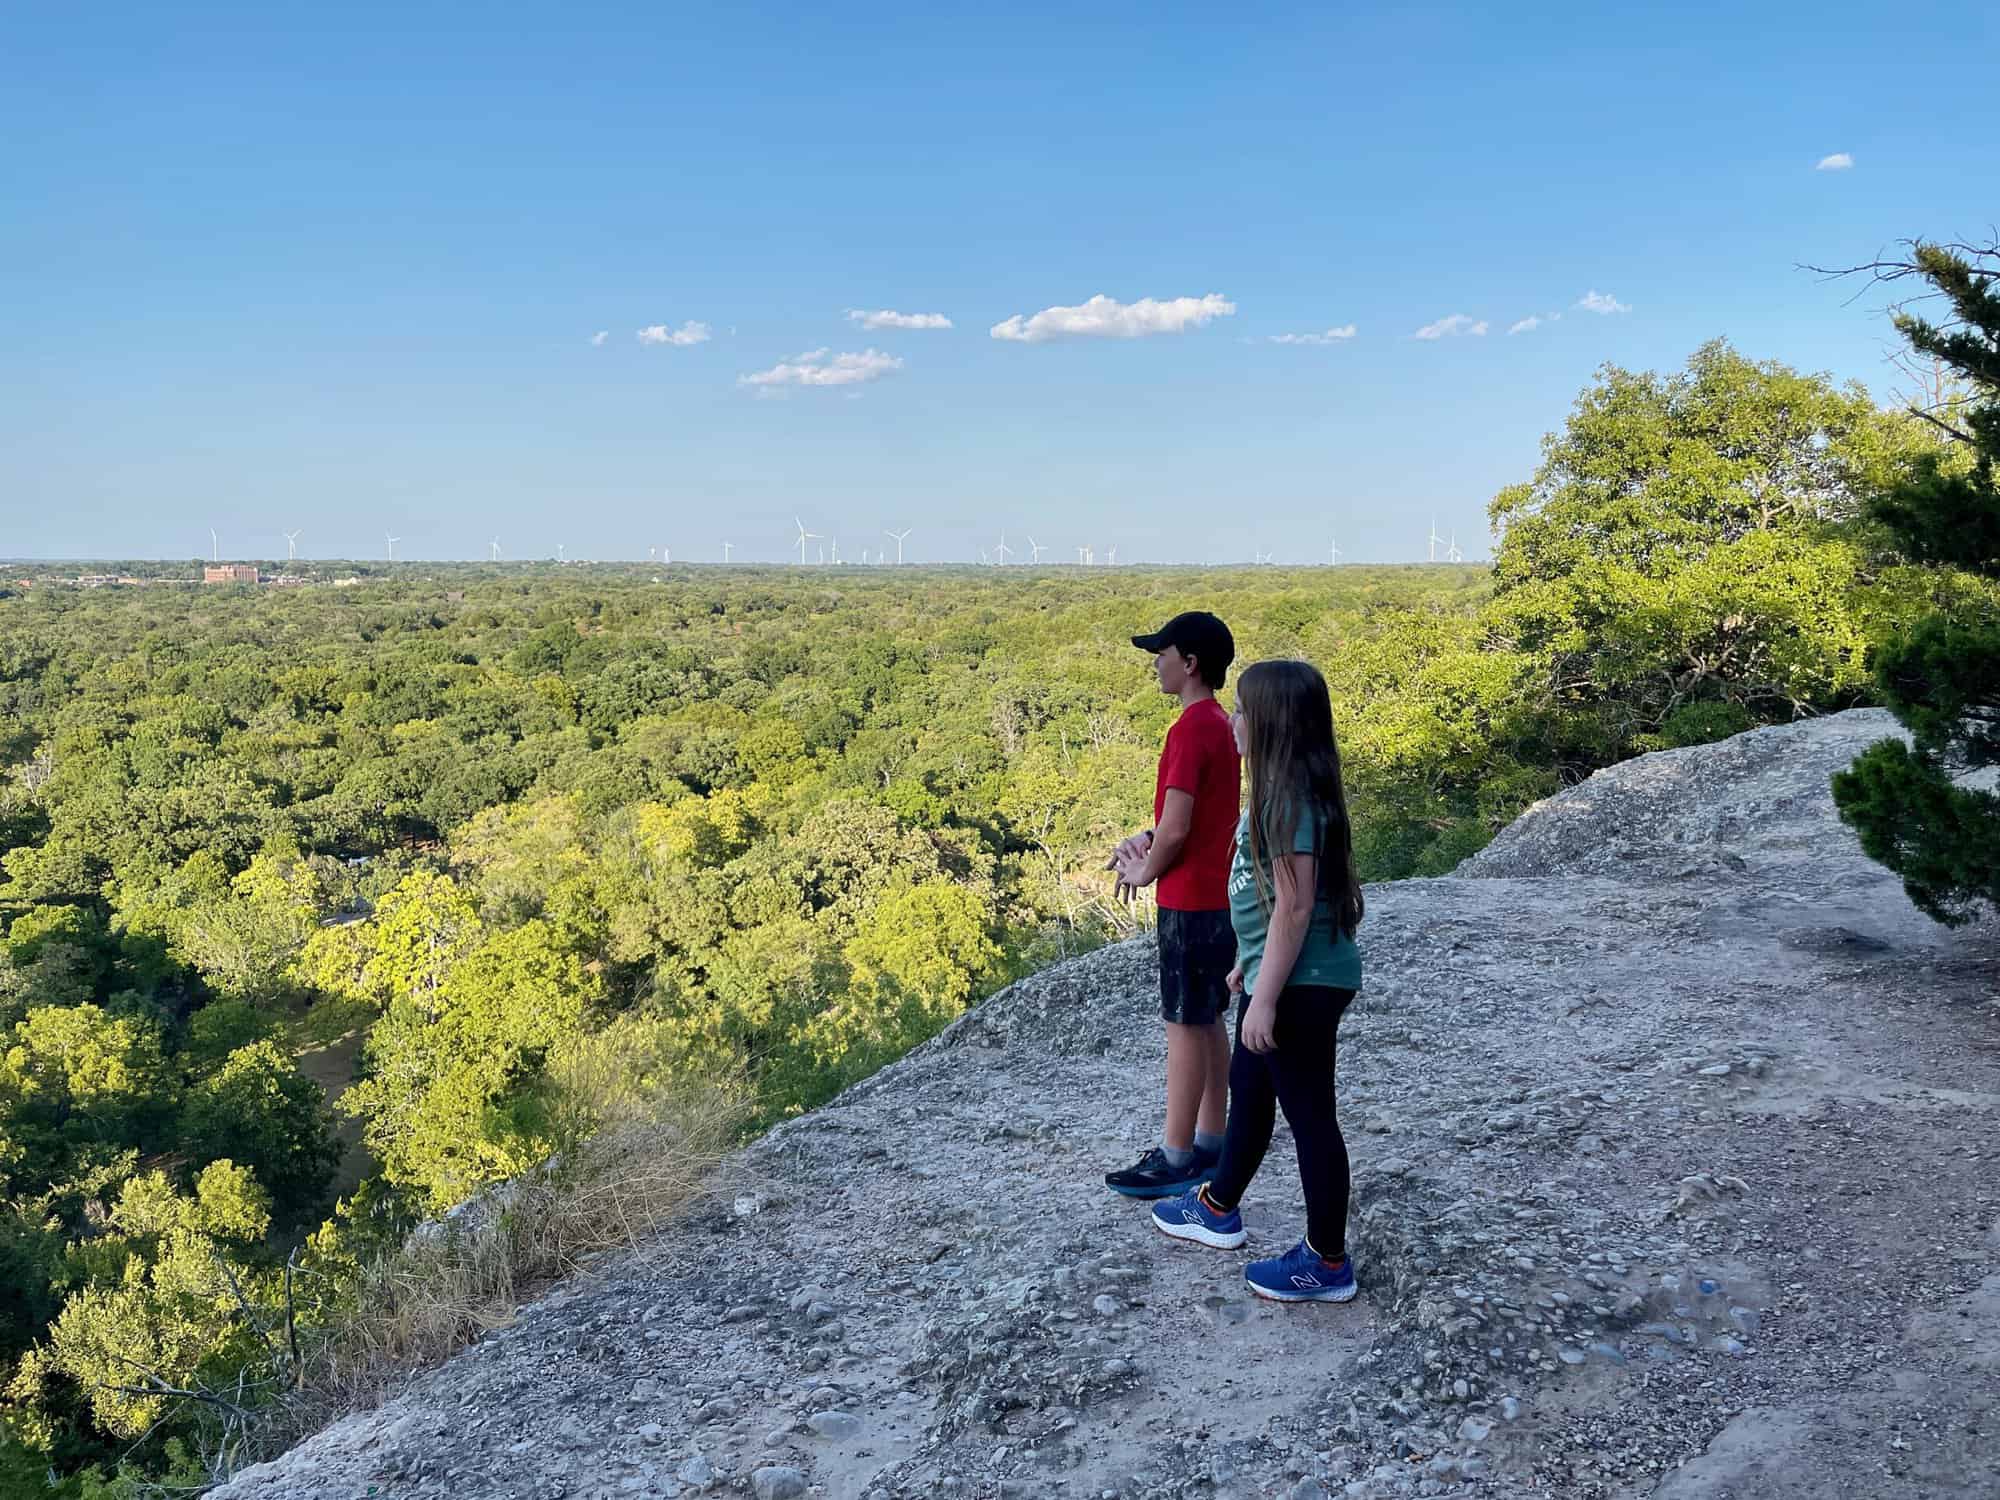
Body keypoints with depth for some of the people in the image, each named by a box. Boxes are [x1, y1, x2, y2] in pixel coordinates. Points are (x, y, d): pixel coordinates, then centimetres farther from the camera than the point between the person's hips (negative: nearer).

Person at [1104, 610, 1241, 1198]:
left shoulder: (1191, 728, -19)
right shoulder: (1221, 724, 11)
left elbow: (1177, 827, -22)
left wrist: (1145, 872, -5)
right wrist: (1146, 841, 5)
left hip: (1191, 901, -10)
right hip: (1219, 894, 10)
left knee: (1185, 1024, -3)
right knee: (1208, 1020, 14)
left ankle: (1176, 1159, 5)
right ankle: (1210, 1142, 23)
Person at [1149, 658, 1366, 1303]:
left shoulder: (1290, 799, -23)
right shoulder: (1288, 789, 8)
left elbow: (1293, 908, -25)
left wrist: (1265, 998, -22)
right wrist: (1247, 964, 23)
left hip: (1301, 985, -10)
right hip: (1280, 975, 10)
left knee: (1308, 1115, 3)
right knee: (1248, 1091, 24)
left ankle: (1327, 1262, 17)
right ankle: (1217, 1209, 43)